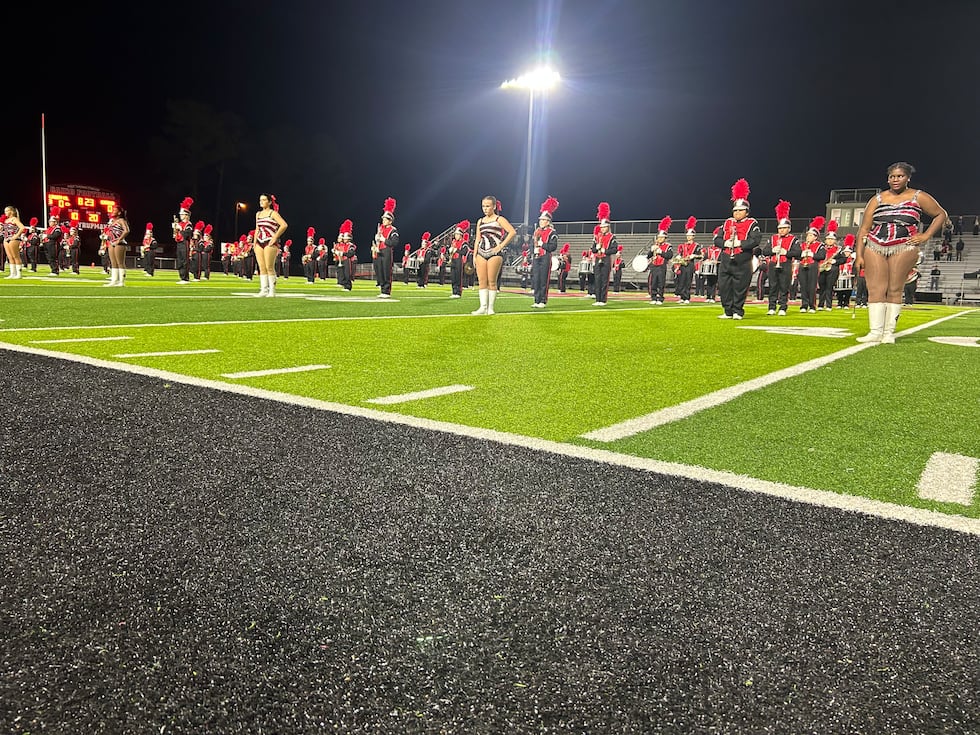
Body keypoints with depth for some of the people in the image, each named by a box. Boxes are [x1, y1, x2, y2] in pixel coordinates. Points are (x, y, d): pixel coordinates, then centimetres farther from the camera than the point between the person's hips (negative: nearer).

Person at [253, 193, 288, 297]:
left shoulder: (273, 213, -4)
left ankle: (272, 290, -3)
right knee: (261, 267, 3)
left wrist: (275, 237, -14)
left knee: (269, 267, -7)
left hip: (270, 243, -7)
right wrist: (255, 242, 14)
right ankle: (263, 289, 5)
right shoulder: (258, 214, 17)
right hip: (259, 243, 7)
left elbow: (284, 225, -14)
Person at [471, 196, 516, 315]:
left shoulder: (499, 219, 0)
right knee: (482, 281, -1)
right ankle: (483, 306, 1)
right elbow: (478, 239, 18)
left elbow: (513, 232, -8)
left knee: (492, 281, -4)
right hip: (481, 253, 5)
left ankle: (490, 307, 1)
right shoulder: (480, 221, 17)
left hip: (494, 253, -5)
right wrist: (474, 255, 10)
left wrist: (502, 245, -11)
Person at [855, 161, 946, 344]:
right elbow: (864, 229, 10)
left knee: (894, 290, -5)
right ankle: (875, 331, -6)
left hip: (904, 247, -2)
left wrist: (926, 236, 3)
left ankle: (889, 332, -3)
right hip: (875, 246, 2)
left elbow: (941, 214, 17)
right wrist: (859, 255, 2)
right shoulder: (878, 199, 13)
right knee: (875, 289, -6)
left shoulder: (918, 197, 9)